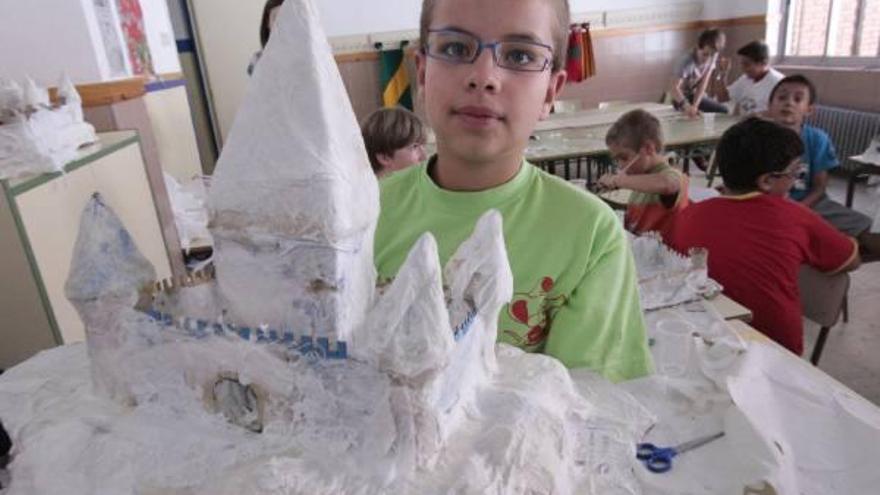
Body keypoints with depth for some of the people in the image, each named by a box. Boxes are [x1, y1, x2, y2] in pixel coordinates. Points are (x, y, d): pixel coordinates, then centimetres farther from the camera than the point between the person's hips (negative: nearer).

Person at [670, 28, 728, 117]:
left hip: (697, 95, 6)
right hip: (682, 97, -5)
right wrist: (687, 107, -58)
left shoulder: (712, 57, -13)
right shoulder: (686, 61, -30)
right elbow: (675, 88, -42)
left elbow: (703, 84, -17)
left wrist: (694, 106, -31)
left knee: (724, 111, -4)